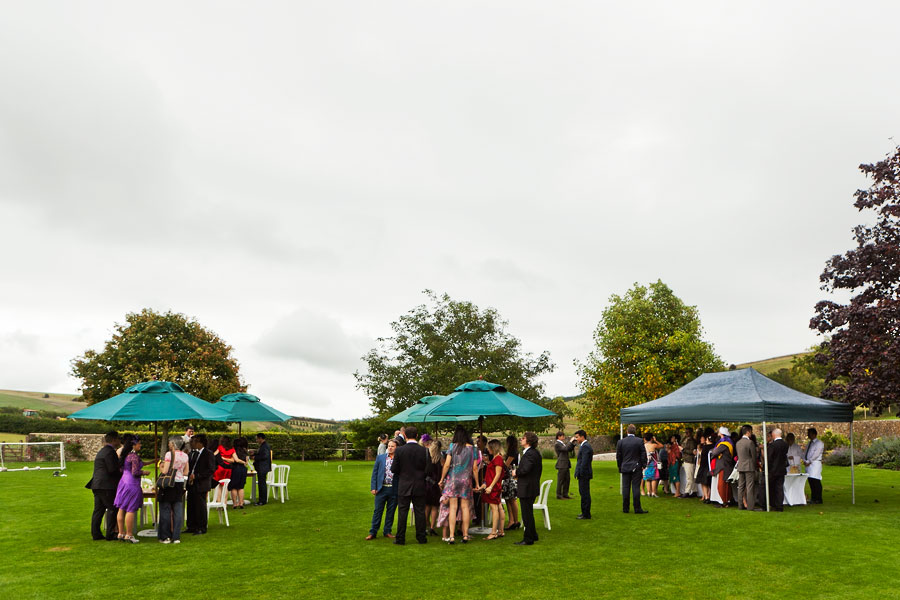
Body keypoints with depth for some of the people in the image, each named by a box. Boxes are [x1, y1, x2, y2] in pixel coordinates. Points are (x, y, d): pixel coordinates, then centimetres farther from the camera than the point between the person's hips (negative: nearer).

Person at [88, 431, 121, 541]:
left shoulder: (102, 451, 20)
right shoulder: (109, 451, -13)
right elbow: (112, 470, -18)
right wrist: (122, 472, -2)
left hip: (97, 485, 10)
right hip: (106, 485, -10)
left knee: (98, 510, 11)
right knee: (112, 509, -4)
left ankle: (96, 534, 12)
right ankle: (110, 534, -3)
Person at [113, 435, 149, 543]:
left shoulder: (126, 455, 10)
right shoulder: (134, 456, -16)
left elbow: (121, 469, 17)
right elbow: (135, 472, -21)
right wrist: (144, 473, -3)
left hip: (123, 482, 9)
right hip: (132, 484, -9)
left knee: (122, 509, 12)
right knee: (131, 510, -3)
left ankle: (121, 533, 19)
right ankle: (129, 535, 1)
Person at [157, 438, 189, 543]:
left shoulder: (169, 454, -10)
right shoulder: (185, 456, 6)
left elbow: (165, 471, -14)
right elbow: (186, 473, 10)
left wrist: (161, 468, 6)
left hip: (169, 484, -5)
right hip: (180, 484, 5)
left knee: (165, 510, 4)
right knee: (178, 510, 7)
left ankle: (166, 537, 7)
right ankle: (176, 537, 8)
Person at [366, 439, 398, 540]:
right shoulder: (380, 458, 6)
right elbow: (374, 473, 6)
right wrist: (373, 487, -1)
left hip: (394, 490, 0)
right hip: (382, 489, 0)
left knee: (391, 512, 8)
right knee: (378, 511, 3)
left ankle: (387, 531, 20)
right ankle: (373, 532, 10)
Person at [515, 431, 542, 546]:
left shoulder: (529, 454, -21)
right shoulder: (535, 452, 12)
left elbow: (525, 469, -30)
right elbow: (539, 468, 19)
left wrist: (516, 472, -11)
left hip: (527, 488, -11)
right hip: (533, 487, 11)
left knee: (527, 514, -2)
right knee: (528, 513, 21)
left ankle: (528, 539, 5)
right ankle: (533, 535, 31)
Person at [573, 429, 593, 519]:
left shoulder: (585, 446, -17)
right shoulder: (585, 445, 16)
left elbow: (584, 462, -22)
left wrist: (580, 474, -20)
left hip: (584, 474, -11)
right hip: (584, 474, 11)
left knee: (584, 494, -5)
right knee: (584, 494, 15)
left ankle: (586, 514, 0)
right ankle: (585, 513, 23)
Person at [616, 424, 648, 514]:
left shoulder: (621, 442, -1)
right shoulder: (639, 441, -5)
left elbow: (618, 456, 4)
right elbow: (643, 454, -3)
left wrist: (620, 467, 15)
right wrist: (643, 465, 7)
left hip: (625, 468, 1)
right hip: (636, 468, -1)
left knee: (625, 488, 6)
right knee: (636, 488, -1)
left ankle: (625, 508, 9)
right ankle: (637, 509, -1)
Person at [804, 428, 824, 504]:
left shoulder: (819, 443, -3)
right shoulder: (809, 444, 22)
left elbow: (816, 454, -12)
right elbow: (806, 453, 19)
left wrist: (808, 461, -13)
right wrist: (804, 460, 1)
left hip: (815, 464, -8)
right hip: (808, 464, 8)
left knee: (815, 481, -10)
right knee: (811, 481, 6)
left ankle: (818, 499, -8)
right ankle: (813, 498, 10)